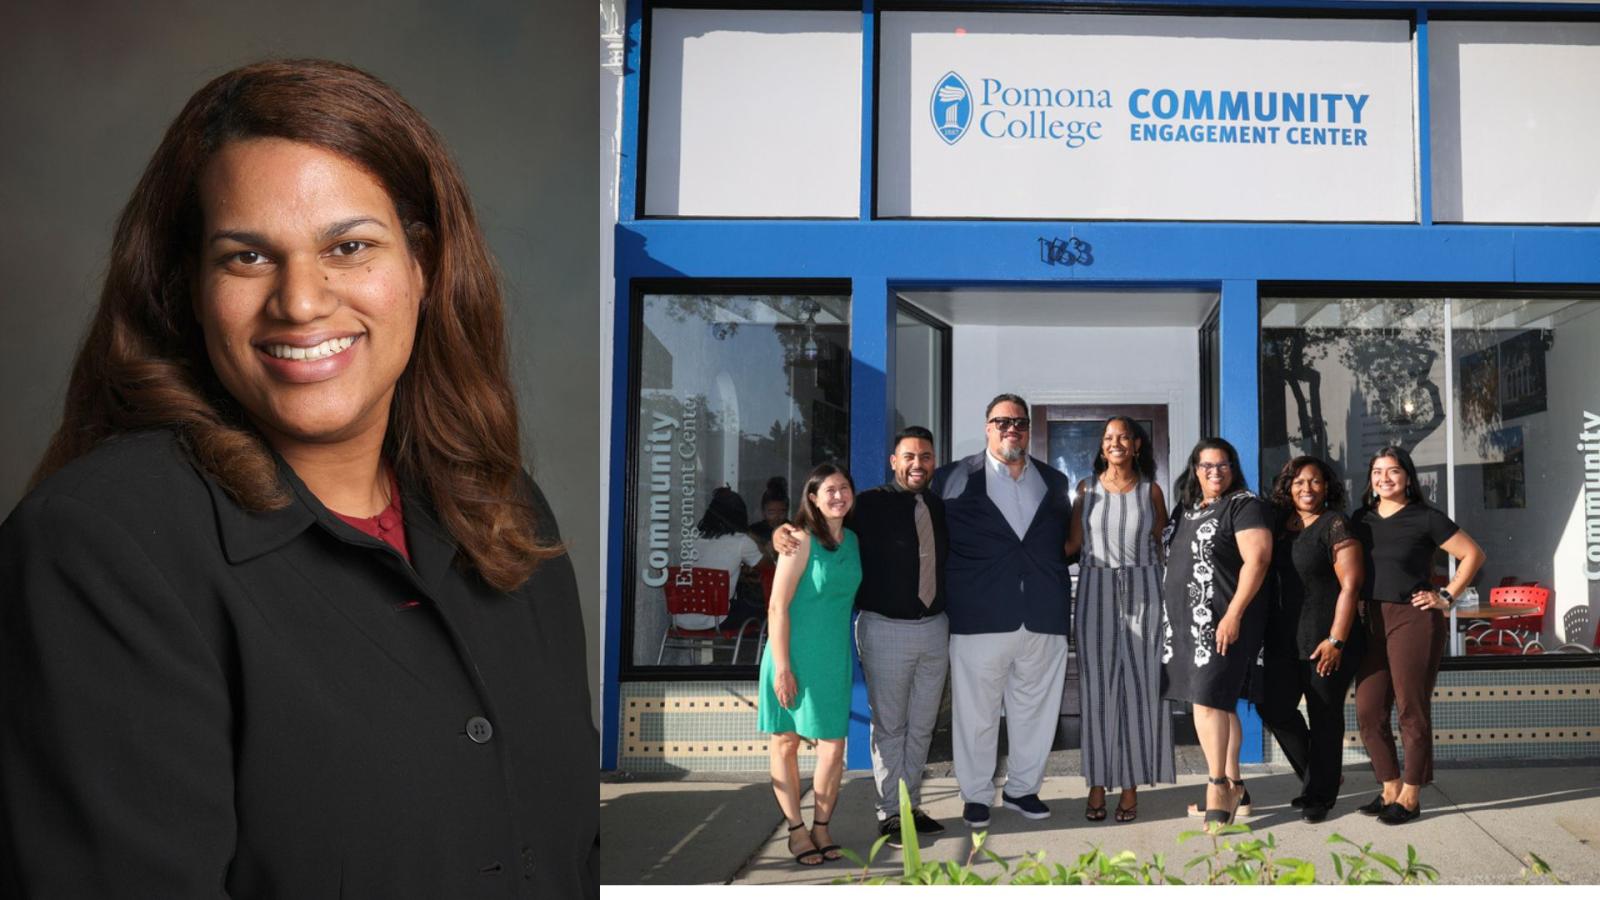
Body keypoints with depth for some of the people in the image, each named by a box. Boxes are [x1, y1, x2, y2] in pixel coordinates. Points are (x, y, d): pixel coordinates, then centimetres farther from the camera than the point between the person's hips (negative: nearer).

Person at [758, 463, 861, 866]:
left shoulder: (852, 540, 7)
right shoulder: (802, 540, -13)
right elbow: (777, 607, -15)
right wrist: (781, 667, -18)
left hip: (834, 658, 5)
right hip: (794, 654, -5)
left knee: (834, 746, 3)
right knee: (786, 740, 7)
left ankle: (821, 825, 20)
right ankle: (796, 829, 19)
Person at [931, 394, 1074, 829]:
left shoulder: (1055, 482, 15)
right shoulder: (953, 479, 3)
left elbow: (1064, 540, 22)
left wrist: (1058, 594, 12)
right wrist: (955, 592, 1)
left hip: (1044, 618, 4)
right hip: (980, 619, -3)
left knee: (1035, 709, 11)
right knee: (975, 712, 4)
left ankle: (1022, 788, 26)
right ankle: (976, 795, 17)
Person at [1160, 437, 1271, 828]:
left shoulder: (1244, 505, -6)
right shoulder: (1184, 508, 16)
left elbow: (1257, 559, -15)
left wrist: (1234, 614, -21)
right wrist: (1172, 616, 18)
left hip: (1223, 621, -7)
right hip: (1186, 620, 8)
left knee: (1208, 699, -13)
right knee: (1217, 703, 12)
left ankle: (1219, 787, -4)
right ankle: (1232, 787, 21)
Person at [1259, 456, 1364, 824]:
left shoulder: (1335, 524, -8)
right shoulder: (1279, 524, 10)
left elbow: (1350, 584, -12)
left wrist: (1336, 640, -16)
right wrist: (1265, 631, 11)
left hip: (1325, 641, -6)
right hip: (1284, 639, 6)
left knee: (1324, 716, 4)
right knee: (1274, 708, 4)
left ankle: (1320, 794, 20)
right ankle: (1314, 776, 27)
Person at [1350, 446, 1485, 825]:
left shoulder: (1425, 518, -4)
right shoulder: (1361, 519, 10)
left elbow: (1473, 554, -1)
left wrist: (1446, 597, -4)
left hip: (1414, 620, -5)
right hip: (1371, 622, 5)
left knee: (1412, 710, 1)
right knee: (1369, 712, 5)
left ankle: (1410, 797, 12)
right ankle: (1390, 789, 20)